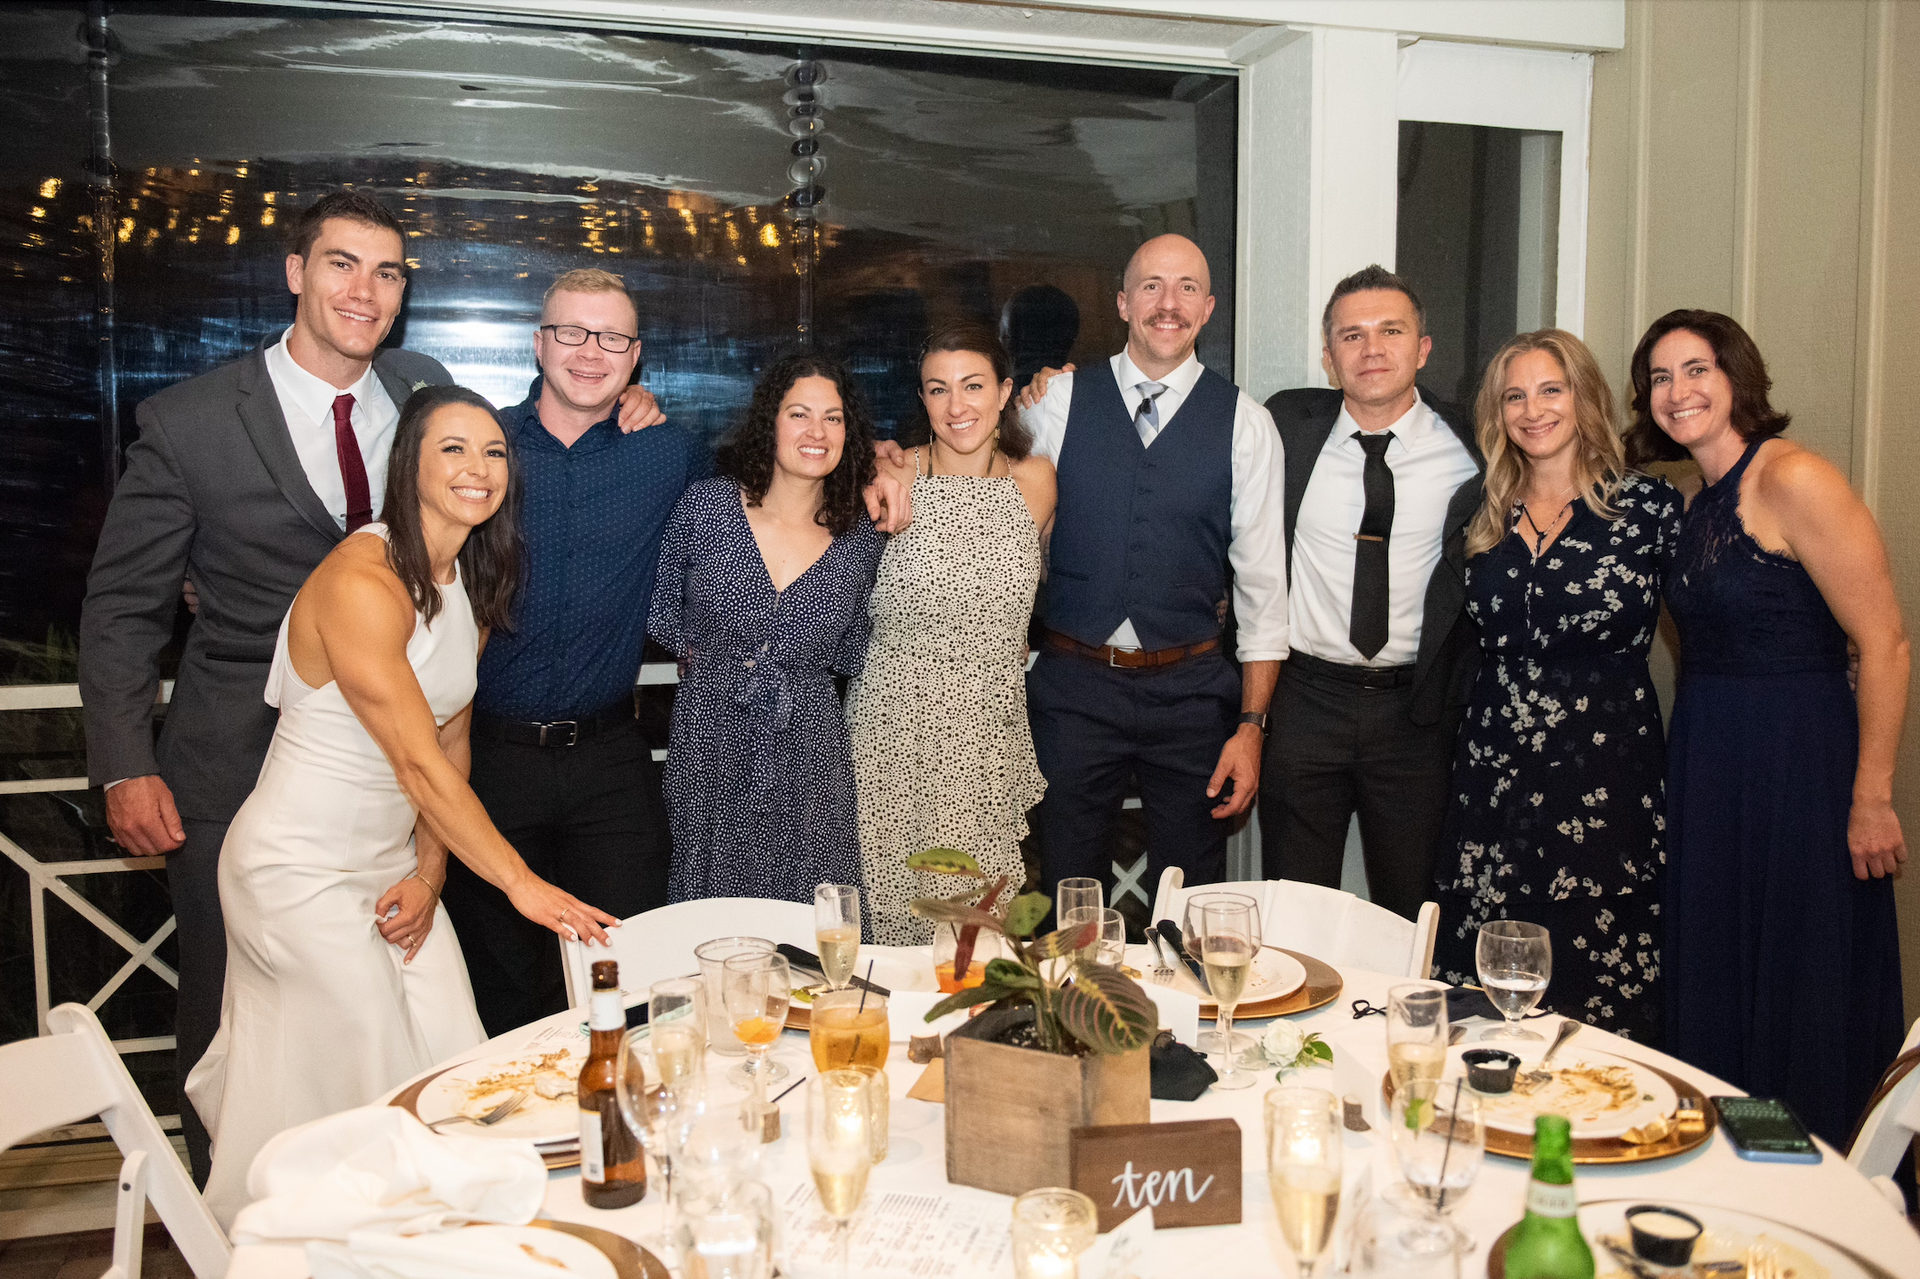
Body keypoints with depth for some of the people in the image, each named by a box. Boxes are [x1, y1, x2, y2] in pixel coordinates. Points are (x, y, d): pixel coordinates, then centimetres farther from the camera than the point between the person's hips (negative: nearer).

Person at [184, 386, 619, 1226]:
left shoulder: (474, 587, 4)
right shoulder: (361, 582, -23)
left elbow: (452, 743, 7)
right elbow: (419, 764, -27)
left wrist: (428, 874, -4)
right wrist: (520, 882, -28)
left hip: (392, 863, 8)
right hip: (302, 871, -7)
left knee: (455, 1073, 5)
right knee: (374, 1085, 1)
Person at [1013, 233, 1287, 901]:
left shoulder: (1245, 424, -1)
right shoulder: (1057, 402, 0)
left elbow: (1262, 582, 0)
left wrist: (1251, 723, -3)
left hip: (1191, 692, 0)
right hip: (1074, 684, 0)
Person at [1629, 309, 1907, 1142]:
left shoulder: (1794, 480, -14)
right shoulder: (1700, 502, 11)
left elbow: (1885, 643, -16)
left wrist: (1872, 799, -16)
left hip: (1796, 765, -8)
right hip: (1704, 769, 8)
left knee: (1800, 999, 3)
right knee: (1711, 994, 15)